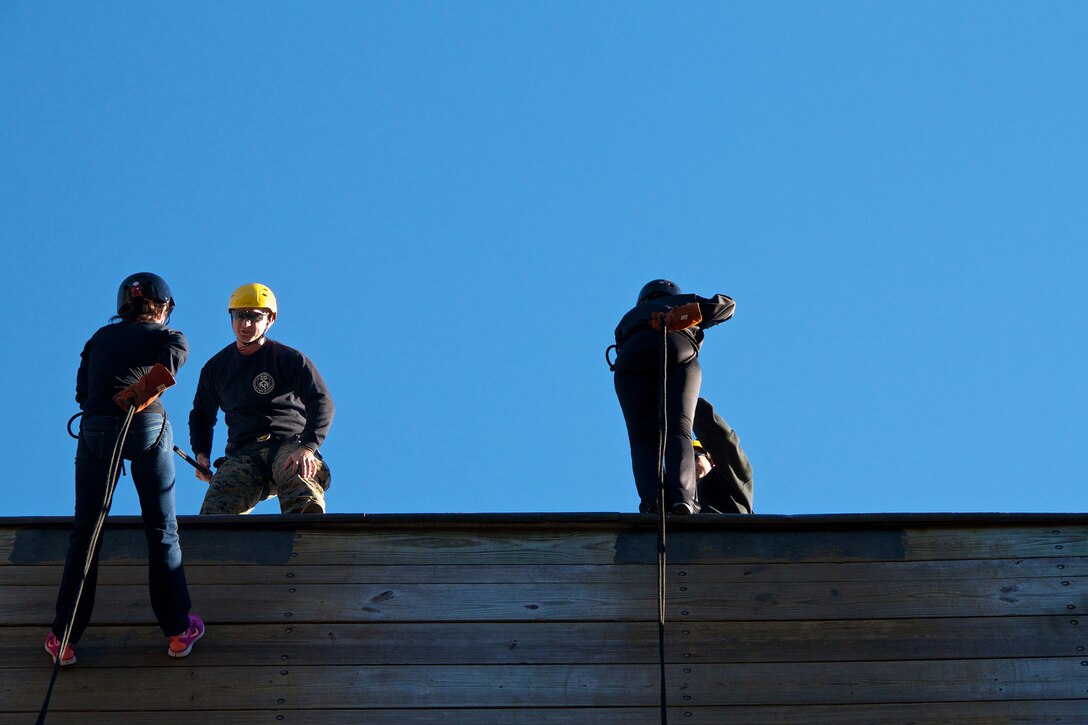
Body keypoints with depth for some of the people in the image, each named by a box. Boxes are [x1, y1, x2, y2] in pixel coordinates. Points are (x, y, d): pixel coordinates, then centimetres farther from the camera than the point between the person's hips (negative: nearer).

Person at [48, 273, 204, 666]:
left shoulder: (101, 337, 25)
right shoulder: (170, 336, 17)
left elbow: (82, 392, 17)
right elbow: (169, 365, -7)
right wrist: (137, 396, 2)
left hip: (95, 429, 2)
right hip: (148, 428, -2)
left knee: (84, 534, 5)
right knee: (162, 531, 7)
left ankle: (64, 638, 3)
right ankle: (178, 630, 9)